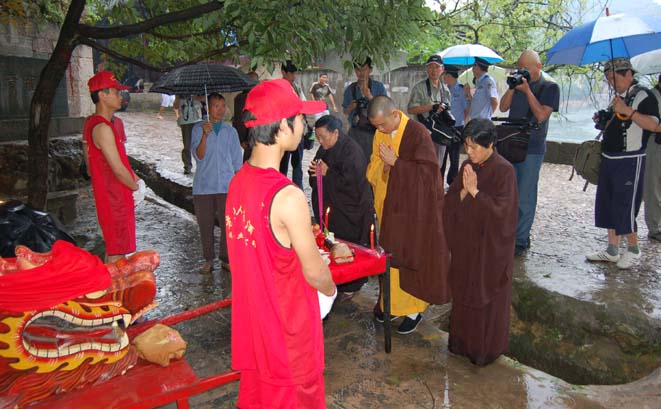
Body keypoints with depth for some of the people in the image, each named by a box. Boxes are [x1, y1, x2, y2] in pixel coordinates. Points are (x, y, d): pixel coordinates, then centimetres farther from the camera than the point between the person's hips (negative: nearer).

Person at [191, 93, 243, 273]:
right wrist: (205, 135, -24)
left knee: (228, 224, 0)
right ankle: (208, 259, 21)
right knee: (205, 224, 7)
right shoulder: (198, 129, 1)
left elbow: (237, 162, 10)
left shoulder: (230, 131, 7)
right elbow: (198, 156, -11)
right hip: (203, 186, -1)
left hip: (226, 186, 1)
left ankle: (225, 258, 14)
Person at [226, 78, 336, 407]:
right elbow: (315, 272, -18)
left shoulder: (238, 182, -4)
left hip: (251, 315, 7)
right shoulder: (288, 197, -28)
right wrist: (330, 291, 2)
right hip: (288, 322, -7)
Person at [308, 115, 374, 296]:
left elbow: (353, 182, -24)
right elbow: (315, 180, 18)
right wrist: (314, 171, -7)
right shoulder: (325, 149, 8)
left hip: (349, 211, -7)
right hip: (330, 208, 8)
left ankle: (350, 286, 19)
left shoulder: (351, 150, -18)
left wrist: (327, 172, -20)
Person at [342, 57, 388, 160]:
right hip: (356, 131, 2)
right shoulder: (350, 89, 9)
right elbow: (345, 111, 17)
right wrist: (350, 107, -6)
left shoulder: (379, 87, 2)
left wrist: (370, 97, -19)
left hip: (374, 131, -2)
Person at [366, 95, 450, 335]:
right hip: (389, 207, 6)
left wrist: (395, 162, -22)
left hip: (414, 209, -5)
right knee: (390, 255, 12)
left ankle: (414, 309, 18)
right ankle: (391, 301, 29)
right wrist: (384, 166, -13)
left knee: (412, 257, 3)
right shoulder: (380, 134, 2)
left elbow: (428, 171, -19)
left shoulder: (418, 133, -17)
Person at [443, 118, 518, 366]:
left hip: (491, 247, -6)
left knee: (487, 297, 6)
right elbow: (451, 202, 2)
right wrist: (464, 190, -16)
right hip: (466, 242, 6)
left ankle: (487, 348, 24)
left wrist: (474, 191, -21)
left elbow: (501, 210, -22)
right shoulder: (468, 166, 3)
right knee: (463, 291, 15)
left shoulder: (504, 171, -16)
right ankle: (463, 341, 33)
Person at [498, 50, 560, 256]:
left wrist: (527, 90, -16)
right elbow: (503, 107, 3)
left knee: (525, 198, -3)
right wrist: (513, 87, -8)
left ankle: (520, 241, 5)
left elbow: (541, 115, -14)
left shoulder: (550, 88, -2)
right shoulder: (519, 83, 11)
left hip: (532, 149, -5)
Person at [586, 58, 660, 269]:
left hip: (630, 161, -8)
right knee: (607, 204, 10)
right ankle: (612, 251, 20)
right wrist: (603, 120, 7)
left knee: (624, 206, -5)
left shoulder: (643, 95, -10)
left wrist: (628, 111, -26)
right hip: (609, 159, 8)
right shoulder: (617, 97, 14)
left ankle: (633, 250, 14)